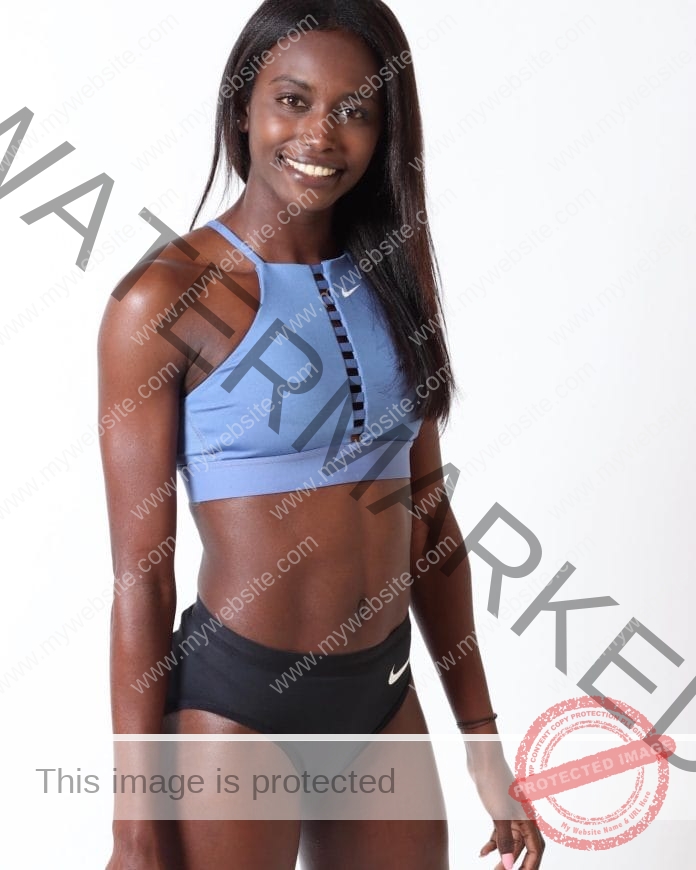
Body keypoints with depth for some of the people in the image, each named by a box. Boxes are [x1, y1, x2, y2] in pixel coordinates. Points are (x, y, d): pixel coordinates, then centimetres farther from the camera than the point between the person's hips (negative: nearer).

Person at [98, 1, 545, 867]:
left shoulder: (390, 277, 3)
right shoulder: (163, 297, -13)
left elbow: (429, 517, 7)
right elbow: (141, 571, -12)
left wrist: (484, 741, 10)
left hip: (387, 694, 6)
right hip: (236, 699, -5)